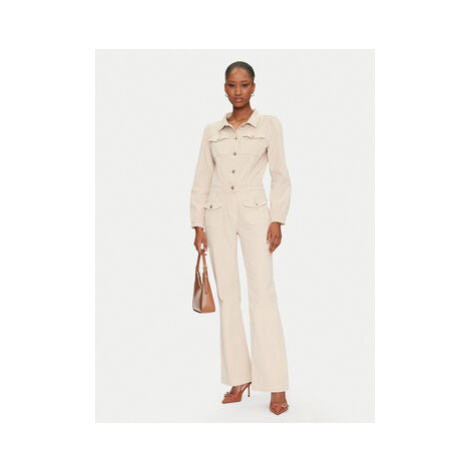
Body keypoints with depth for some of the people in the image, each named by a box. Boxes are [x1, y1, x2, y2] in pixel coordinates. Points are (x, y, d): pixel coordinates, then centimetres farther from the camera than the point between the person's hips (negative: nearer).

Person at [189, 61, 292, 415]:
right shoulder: (212, 131, 11)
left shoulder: (269, 125, 5)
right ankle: (239, 377, 12)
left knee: (263, 294, -9)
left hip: (254, 211, -3)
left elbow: (280, 176, 2)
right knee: (228, 296, 3)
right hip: (219, 214, 3)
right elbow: (201, 180, 11)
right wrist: (198, 225, 4)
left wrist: (277, 220, -6)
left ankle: (277, 386, -4)